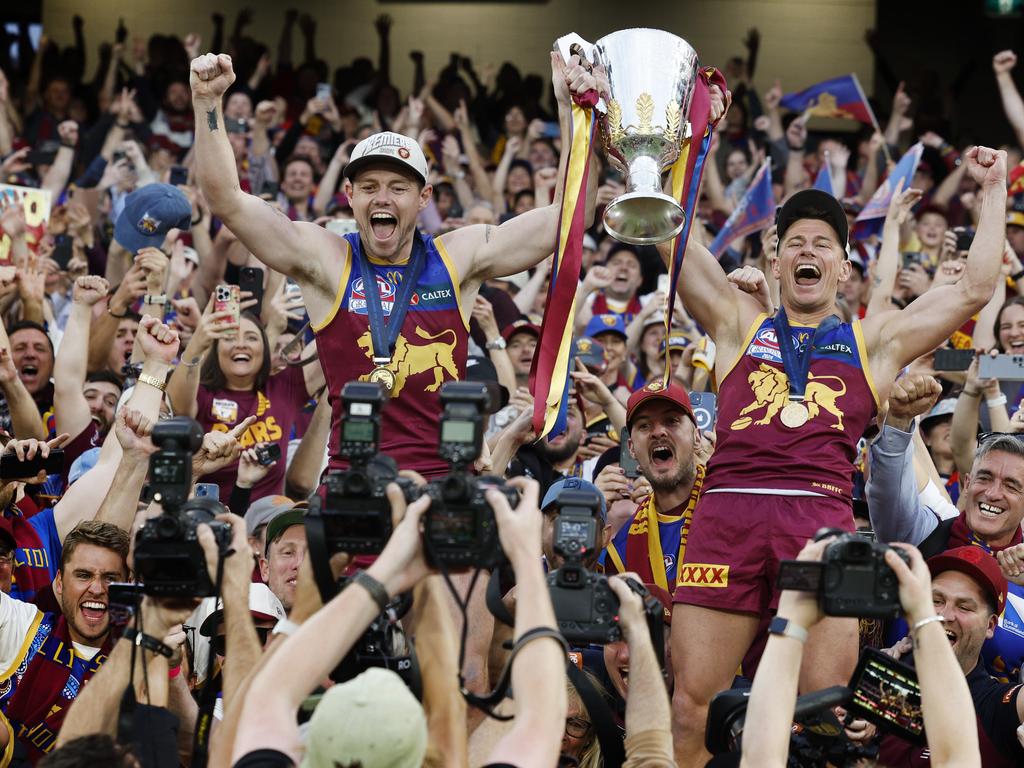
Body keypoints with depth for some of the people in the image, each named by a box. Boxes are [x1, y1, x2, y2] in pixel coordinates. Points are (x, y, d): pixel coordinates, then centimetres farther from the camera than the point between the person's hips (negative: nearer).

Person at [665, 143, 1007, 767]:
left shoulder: (874, 341, 25)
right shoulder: (739, 324, 26)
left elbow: (975, 289, 21)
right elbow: (672, 243, 22)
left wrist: (993, 190, 25)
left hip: (821, 513, 0)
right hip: (728, 506, 0)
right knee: (693, 702, -7)